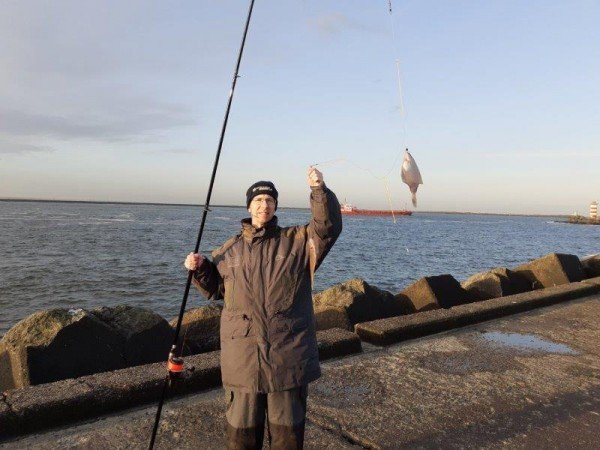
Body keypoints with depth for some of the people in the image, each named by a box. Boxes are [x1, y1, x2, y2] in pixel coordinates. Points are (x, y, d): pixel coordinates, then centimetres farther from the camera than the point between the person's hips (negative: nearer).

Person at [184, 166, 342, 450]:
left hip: (289, 355, -1)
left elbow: (328, 226, -10)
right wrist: (200, 268, -2)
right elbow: (214, 288, 17)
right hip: (242, 358, 1)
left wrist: (319, 190, -22)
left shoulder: (297, 241, 3)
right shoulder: (230, 250, 9)